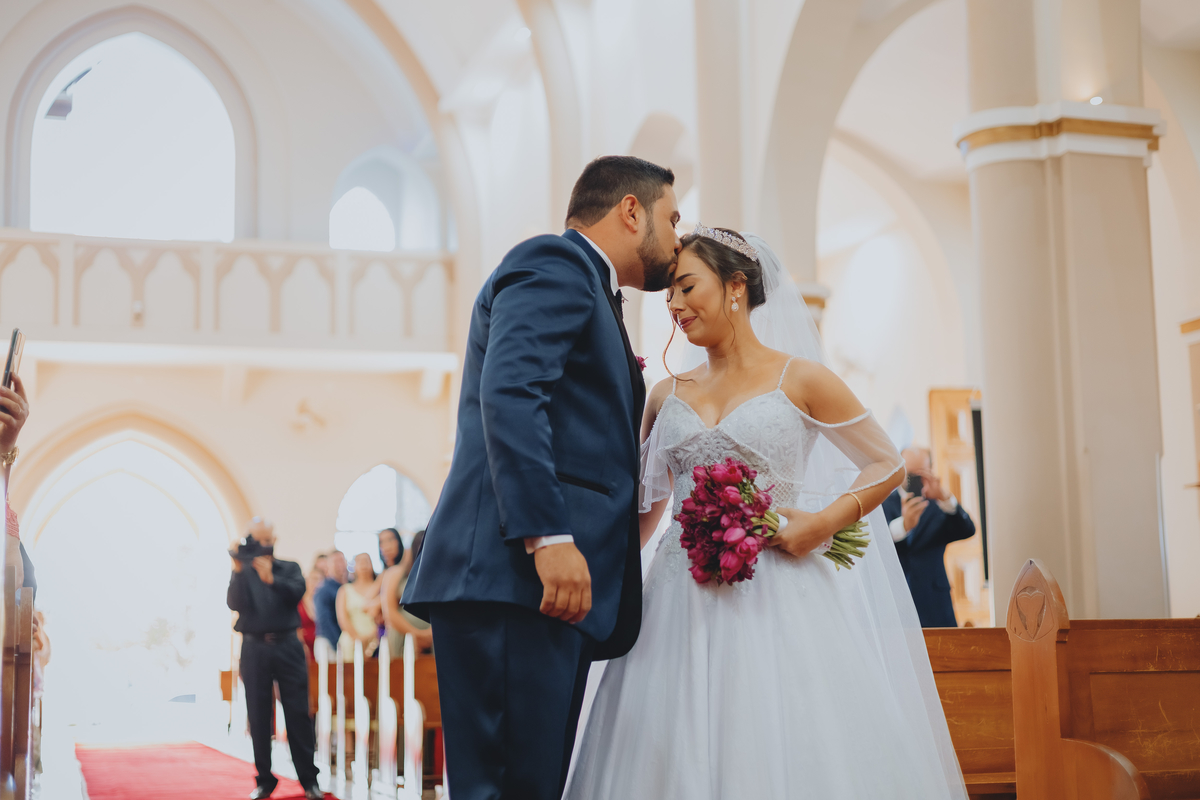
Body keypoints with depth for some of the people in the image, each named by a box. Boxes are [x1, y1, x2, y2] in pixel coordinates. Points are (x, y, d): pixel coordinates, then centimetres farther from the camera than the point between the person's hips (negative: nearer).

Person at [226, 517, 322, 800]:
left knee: (298, 713, -4)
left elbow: (296, 592, -8)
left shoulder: (289, 568, 11)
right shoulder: (242, 573, 9)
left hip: (287, 646, 0)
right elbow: (234, 603, -7)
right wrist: (238, 571, -20)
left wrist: (271, 578, -25)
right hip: (254, 647, 0)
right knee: (258, 717, 1)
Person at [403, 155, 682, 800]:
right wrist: (551, 536, -25)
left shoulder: (585, 289, 30)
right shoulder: (554, 263, -1)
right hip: (509, 577, -10)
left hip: (547, 580, 10)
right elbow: (509, 392, -17)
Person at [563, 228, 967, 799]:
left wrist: (825, 521, -10)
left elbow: (888, 467, 6)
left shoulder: (799, 380, 2)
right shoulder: (667, 397, 13)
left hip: (778, 596, -3)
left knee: (786, 749, -6)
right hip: (684, 600, 4)